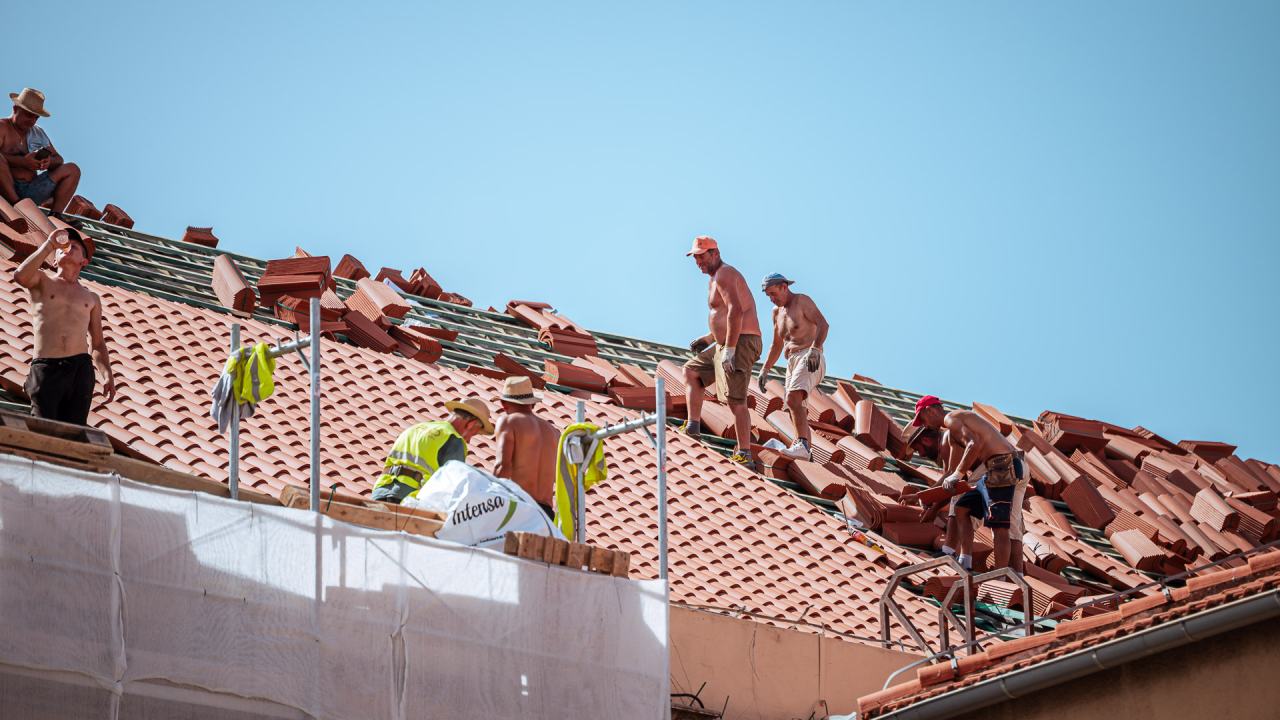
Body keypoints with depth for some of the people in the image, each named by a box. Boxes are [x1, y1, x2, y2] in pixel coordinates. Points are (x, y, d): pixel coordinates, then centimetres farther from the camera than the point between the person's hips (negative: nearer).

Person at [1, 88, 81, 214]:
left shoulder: (38, 133, 20)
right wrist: (22, 161, -25)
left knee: (72, 169, -3)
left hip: (31, 191, 6)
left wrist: (49, 162, -11)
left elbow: (59, 160, 15)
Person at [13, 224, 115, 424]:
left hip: (81, 368, 3)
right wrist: (49, 245, -1)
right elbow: (20, 276, -9)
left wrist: (108, 376, 6)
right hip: (45, 368, -3)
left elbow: (97, 344, 22)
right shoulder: (42, 282, 16)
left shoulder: (92, 298, 24)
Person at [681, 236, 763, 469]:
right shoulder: (718, 278, 22)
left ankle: (745, 456, -18)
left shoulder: (723, 274, -10)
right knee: (691, 371, 21)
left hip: (739, 344, -11)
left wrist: (729, 349, -27)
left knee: (735, 400, -15)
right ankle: (693, 429, 14)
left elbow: (736, 311, -24)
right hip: (725, 345, 11)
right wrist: (708, 339, 21)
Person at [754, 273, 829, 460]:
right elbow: (776, 345, 30)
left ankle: (802, 445, -43)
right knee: (796, 413, 13)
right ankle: (807, 455, 21)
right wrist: (764, 371, 24)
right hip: (792, 363, 10)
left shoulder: (802, 301, -4)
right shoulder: (777, 311, 21)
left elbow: (823, 324, -19)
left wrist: (815, 349, -33)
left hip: (810, 360, -10)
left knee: (793, 399, -30)